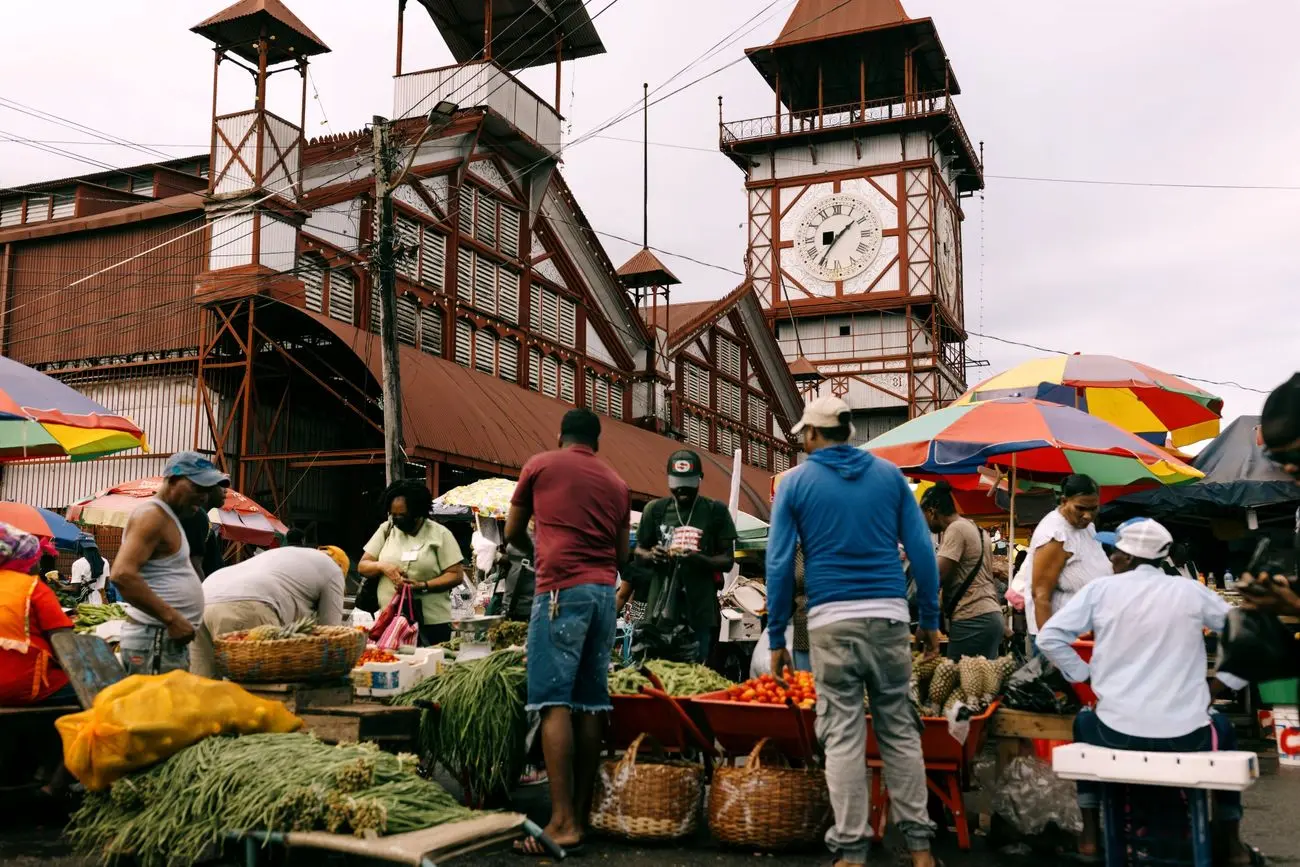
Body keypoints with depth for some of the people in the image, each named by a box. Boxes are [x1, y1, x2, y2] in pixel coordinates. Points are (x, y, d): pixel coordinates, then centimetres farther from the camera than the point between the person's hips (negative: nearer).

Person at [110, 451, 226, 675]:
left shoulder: (169, 517, 18)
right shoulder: (151, 516, -13)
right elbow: (122, 575, -25)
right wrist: (172, 618, -24)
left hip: (171, 640, 10)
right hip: (154, 641, -10)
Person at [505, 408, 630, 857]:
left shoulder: (540, 465, 8)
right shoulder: (616, 482, 16)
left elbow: (512, 533, 19)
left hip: (561, 589, -5)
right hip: (605, 591, 5)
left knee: (554, 702, -8)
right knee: (592, 701, 7)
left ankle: (564, 821, -13)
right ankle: (582, 812, 9)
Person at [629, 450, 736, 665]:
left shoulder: (716, 511, 3)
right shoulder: (656, 509, 8)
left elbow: (728, 561, 2)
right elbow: (639, 551, 15)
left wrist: (701, 559, -19)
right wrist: (652, 556, -9)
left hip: (700, 611, -1)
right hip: (661, 608, 2)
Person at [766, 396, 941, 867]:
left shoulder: (795, 482, 4)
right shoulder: (889, 474, 9)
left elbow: (779, 564, 0)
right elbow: (922, 551, 5)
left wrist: (776, 637, 5)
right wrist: (930, 620, 11)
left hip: (831, 621, -2)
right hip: (889, 616, 2)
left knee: (842, 735, 2)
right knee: (900, 730, 9)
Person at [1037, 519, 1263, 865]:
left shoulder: (1101, 588, -2)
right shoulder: (1190, 590, 2)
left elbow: (1049, 637, -5)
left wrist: (1082, 673, 7)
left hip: (1118, 733, -1)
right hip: (1186, 735, 1)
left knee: (1085, 721, 34)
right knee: (1221, 727, 36)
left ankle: (1090, 836, 32)